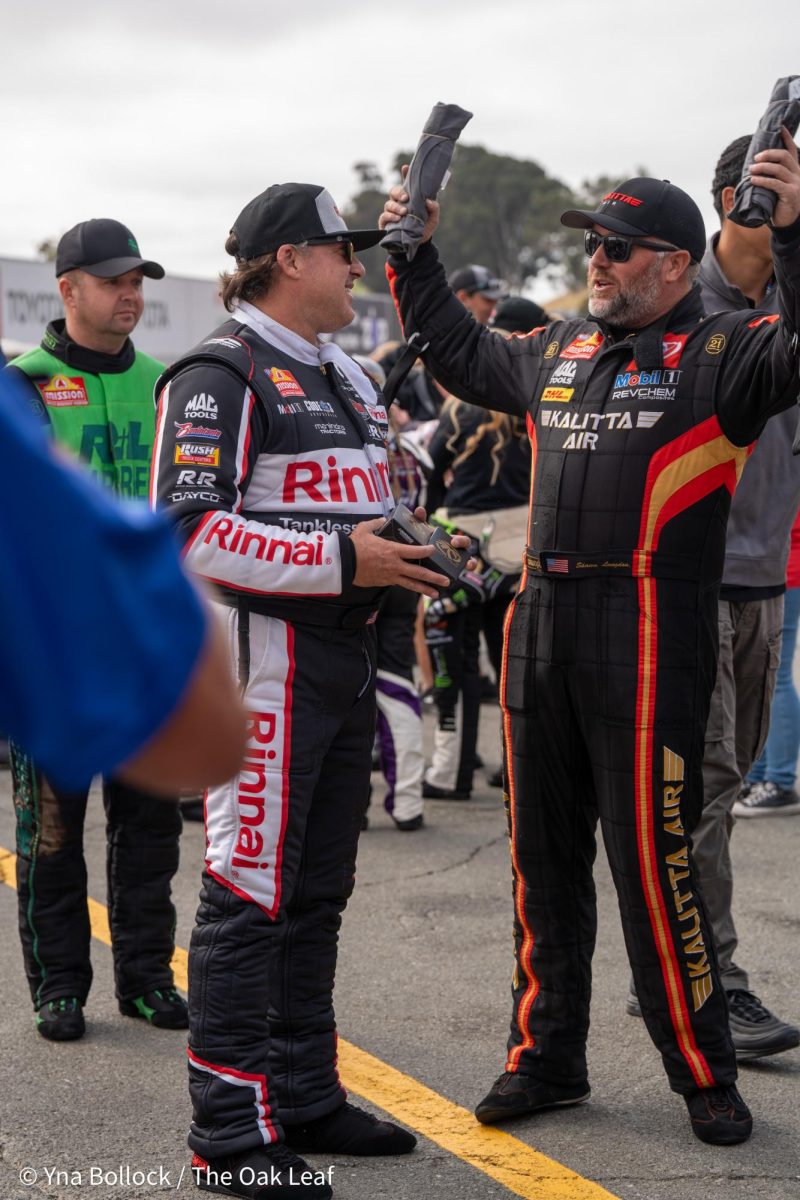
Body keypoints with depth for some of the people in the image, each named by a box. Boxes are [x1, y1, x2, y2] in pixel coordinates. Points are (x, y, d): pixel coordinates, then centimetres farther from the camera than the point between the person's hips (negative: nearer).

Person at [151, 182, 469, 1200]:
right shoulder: (221, 374, -11)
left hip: (343, 654, 9)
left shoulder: (343, 376, 20)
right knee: (250, 894, -6)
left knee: (316, 890, 15)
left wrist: (413, 553, 9)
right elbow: (185, 530, -21)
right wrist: (341, 561, -22)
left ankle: (303, 1096, 25)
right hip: (264, 657, -9)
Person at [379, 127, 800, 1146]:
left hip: (650, 638, -7)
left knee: (653, 867, -4)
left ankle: (703, 1074, 11)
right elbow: (458, 354, 32)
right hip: (539, 628, 7)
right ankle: (545, 1058, 25)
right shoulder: (556, 352, 17)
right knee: (543, 859, 13)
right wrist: (414, 260, 28)